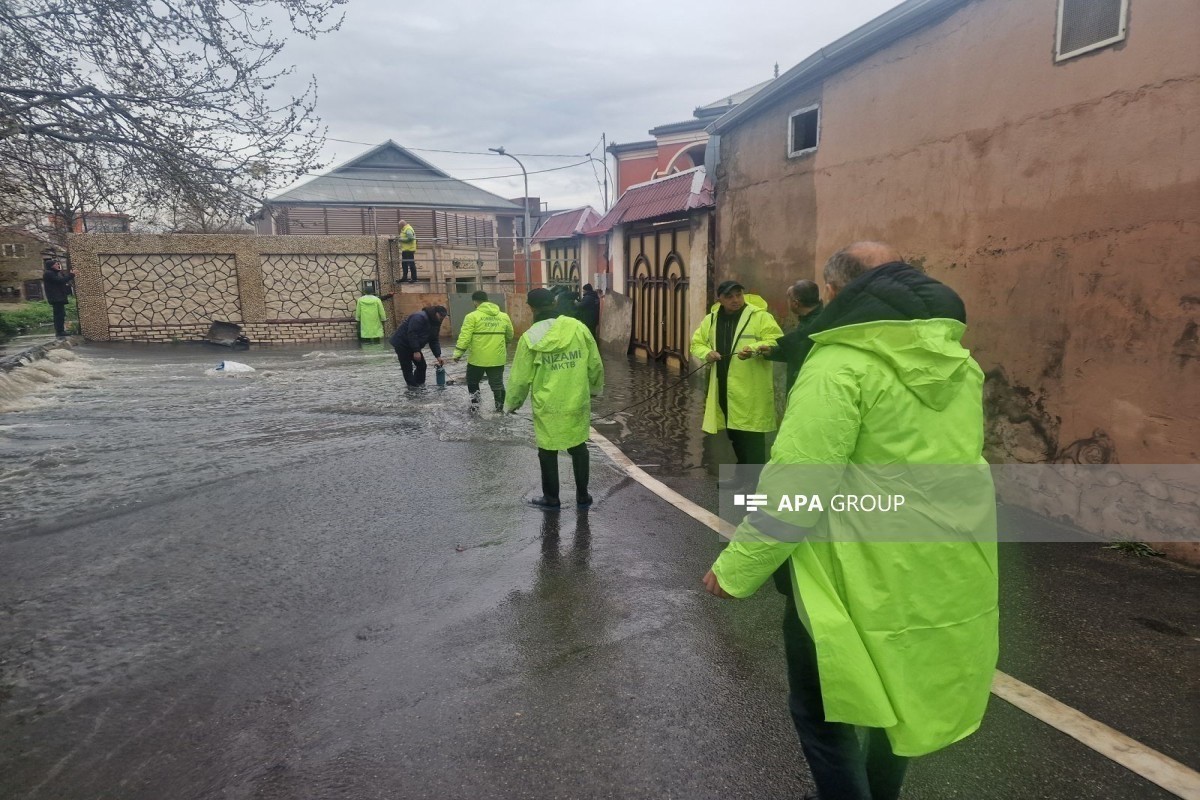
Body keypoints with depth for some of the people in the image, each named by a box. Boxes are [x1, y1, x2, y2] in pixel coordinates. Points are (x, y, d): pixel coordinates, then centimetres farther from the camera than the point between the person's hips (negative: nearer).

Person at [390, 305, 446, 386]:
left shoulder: (434, 324, 4)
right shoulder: (420, 317, -26)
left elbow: (434, 341, 5)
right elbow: (412, 334, -31)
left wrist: (438, 356, -5)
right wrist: (416, 351, -32)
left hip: (412, 346, 9)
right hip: (401, 344, -9)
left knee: (422, 365, 7)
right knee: (408, 368, -6)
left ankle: (420, 385, 18)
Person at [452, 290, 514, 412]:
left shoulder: (472, 316, -7)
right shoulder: (504, 316, 6)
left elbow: (464, 337, -12)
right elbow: (509, 336, 17)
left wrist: (458, 353, -6)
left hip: (477, 358, -3)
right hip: (497, 358, 3)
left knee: (472, 381, 18)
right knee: (497, 383, 12)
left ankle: (474, 403, 16)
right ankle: (500, 407, 15)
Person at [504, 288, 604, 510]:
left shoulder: (530, 338, -12)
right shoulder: (579, 328, -5)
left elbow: (520, 378, -5)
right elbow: (595, 365, 4)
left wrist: (512, 403, 11)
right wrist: (595, 388, 22)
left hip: (548, 407, -3)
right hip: (578, 403, 3)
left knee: (548, 452, 13)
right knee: (579, 448, 18)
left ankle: (551, 498, 25)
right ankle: (582, 496, 27)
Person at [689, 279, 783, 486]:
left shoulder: (760, 316, -6)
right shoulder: (711, 320, 11)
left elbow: (776, 341, -14)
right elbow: (697, 343, 16)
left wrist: (754, 349, -32)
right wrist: (707, 353, -6)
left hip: (750, 389, -6)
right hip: (723, 387, 6)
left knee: (751, 436, -7)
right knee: (734, 433, 18)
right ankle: (744, 472, 35)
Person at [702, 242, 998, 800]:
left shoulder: (841, 366, -20)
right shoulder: (958, 362, 5)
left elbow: (795, 489, -24)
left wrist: (735, 570, -13)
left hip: (866, 582, -8)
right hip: (953, 576, 8)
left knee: (822, 709, 14)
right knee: (900, 695, 27)